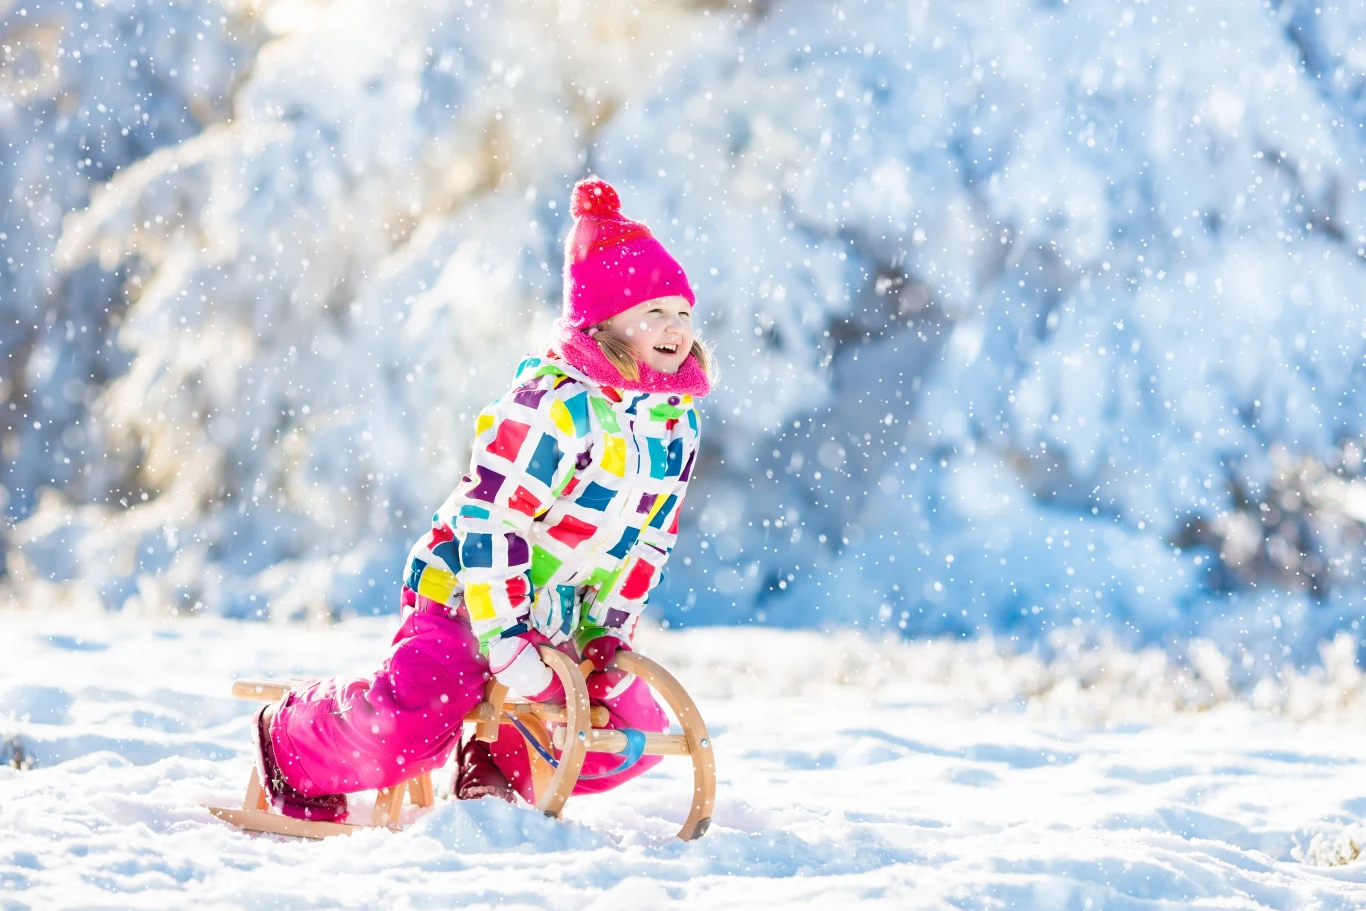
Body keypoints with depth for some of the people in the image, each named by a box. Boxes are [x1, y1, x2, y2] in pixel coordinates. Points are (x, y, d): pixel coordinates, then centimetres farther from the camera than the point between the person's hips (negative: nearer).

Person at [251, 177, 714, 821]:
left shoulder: (675, 422, 0)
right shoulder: (552, 405, -24)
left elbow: (649, 541, 9)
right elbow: (488, 520, -26)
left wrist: (609, 632, 0)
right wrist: (507, 643, -28)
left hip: (555, 620, 8)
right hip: (467, 593, -8)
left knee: (634, 733, 1)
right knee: (413, 723, -26)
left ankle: (499, 769, 22)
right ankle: (290, 739, 3)